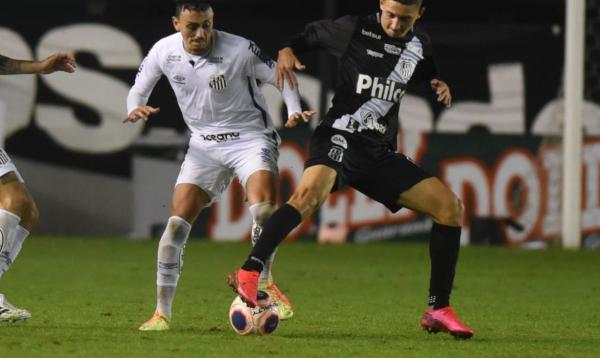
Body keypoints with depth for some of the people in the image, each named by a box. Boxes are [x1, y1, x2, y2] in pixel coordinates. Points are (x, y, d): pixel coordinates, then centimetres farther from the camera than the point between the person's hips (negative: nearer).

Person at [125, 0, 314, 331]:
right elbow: (139, 89, 9)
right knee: (178, 222, -9)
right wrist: (135, 109, -14)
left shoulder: (240, 50, -17)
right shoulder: (164, 52, -6)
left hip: (250, 137, -3)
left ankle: (264, 283, -3)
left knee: (263, 209, -27)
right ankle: (162, 311, -1)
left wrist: (294, 110, -23)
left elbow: (280, 77, -5)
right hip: (204, 143, 3)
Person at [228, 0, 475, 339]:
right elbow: (311, 34, 12)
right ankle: (249, 273, -42)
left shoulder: (420, 46, 10)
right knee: (311, 190, -37)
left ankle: (439, 311, 3)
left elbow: (427, 74, 30)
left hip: (381, 154, 5)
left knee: (451, 207, -4)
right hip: (341, 138, -5)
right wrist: (288, 51, -9)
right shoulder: (354, 30, -1)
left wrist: (440, 86, 7)